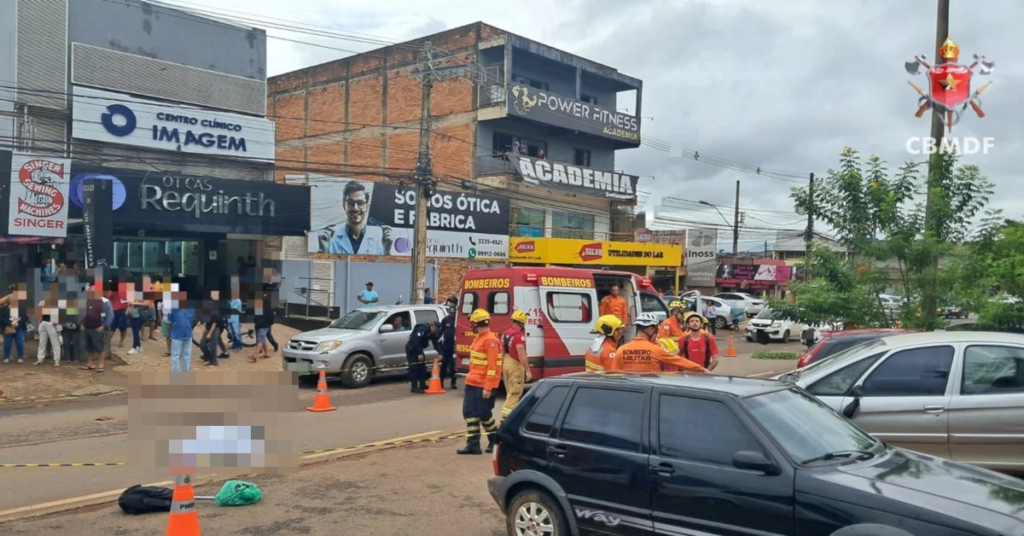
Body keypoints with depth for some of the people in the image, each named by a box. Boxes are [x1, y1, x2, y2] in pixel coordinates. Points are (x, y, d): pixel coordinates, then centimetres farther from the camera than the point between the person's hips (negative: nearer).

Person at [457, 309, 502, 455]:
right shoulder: (478, 338, 13)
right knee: (469, 412, 4)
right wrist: (472, 378, 19)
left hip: (484, 386, -9)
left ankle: (494, 440, 21)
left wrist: (488, 388, -23)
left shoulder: (491, 340, -17)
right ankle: (473, 444, 7)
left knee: (484, 414, 0)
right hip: (472, 383, 9)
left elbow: (492, 366, -21)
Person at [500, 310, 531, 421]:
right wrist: (528, 371, -21)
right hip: (515, 365, -9)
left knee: (510, 392, 19)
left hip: (506, 363, 9)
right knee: (515, 392, -2)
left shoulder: (505, 333, 9)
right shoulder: (519, 335, -19)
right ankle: (506, 415, -7)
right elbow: (521, 355, -24)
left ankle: (511, 413, 27)